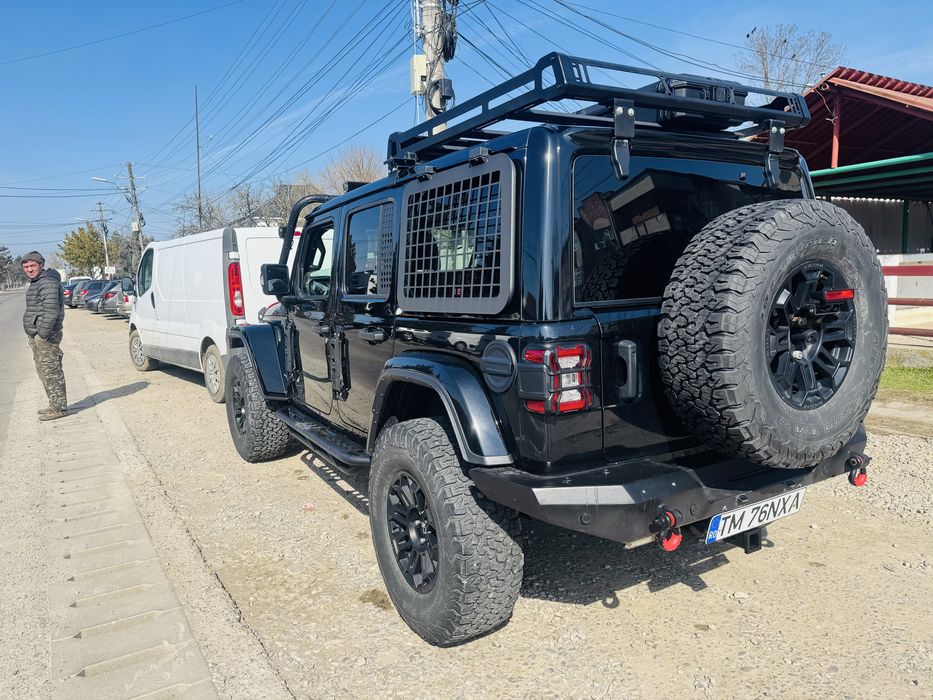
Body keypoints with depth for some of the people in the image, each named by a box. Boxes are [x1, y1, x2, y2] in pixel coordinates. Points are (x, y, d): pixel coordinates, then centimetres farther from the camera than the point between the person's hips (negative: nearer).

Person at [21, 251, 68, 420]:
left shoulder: (48, 282, -15)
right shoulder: (35, 283, 19)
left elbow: (51, 311, -22)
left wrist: (42, 335, -23)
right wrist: (35, 337, 18)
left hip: (45, 336, -11)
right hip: (36, 336, 11)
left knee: (51, 372, -7)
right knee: (44, 371, 15)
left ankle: (59, 408, -2)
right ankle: (55, 405, 23)